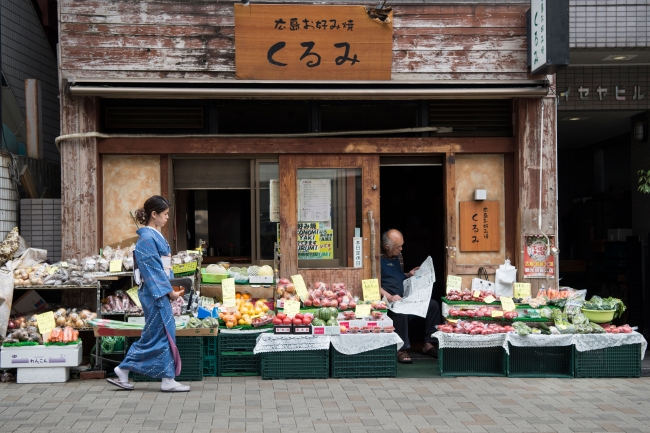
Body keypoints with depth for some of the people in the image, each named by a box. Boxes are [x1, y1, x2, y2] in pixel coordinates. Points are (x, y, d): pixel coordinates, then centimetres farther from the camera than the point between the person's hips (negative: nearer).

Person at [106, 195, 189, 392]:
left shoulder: (156, 236, 15)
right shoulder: (147, 238, -14)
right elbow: (152, 269, -17)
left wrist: (171, 288, 11)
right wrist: (169, 291, -15)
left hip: (159, 292, 10)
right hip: (155, 293, -10)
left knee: (153, 334, 11)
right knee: (162, 333, -4)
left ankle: (123, 372, 17)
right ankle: (168, 380, 3)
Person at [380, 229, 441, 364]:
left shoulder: (397, 256, 19)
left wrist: (409, 275, 12)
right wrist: (389, 297, -28)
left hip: (404, 298, 9)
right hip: (388, 301, -9)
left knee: (433, 305, -2)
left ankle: (428, 344, 2)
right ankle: (402, 350, -29)